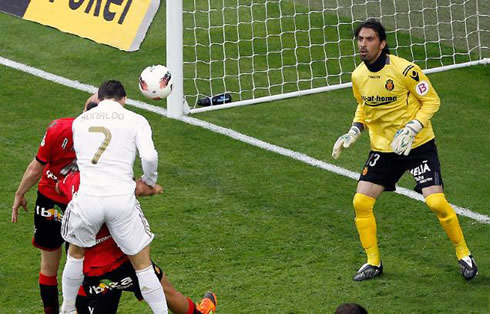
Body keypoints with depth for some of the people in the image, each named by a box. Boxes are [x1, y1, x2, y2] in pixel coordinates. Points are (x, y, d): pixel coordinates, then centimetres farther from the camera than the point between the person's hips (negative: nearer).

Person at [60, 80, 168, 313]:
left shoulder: (79, 121, 14)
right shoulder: (136, 121, 3)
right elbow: (149, 156, -10)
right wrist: (149, 181, 8)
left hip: (87, 199, 3)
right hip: (122, 200, -3)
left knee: (76, 253, 28)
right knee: (143, 264, 8)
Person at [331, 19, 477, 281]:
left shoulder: (404, 70, -19)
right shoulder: (358, 75, -1)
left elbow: (432, 101, -11)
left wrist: (412, 129, -22)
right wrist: (354, 131, 4)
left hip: (418, 145, -5)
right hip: (382, 148, 5)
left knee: (436, 202, -16)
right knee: (361, 201, -5)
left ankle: (463, 254, 6)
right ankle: (373, 262, 13)